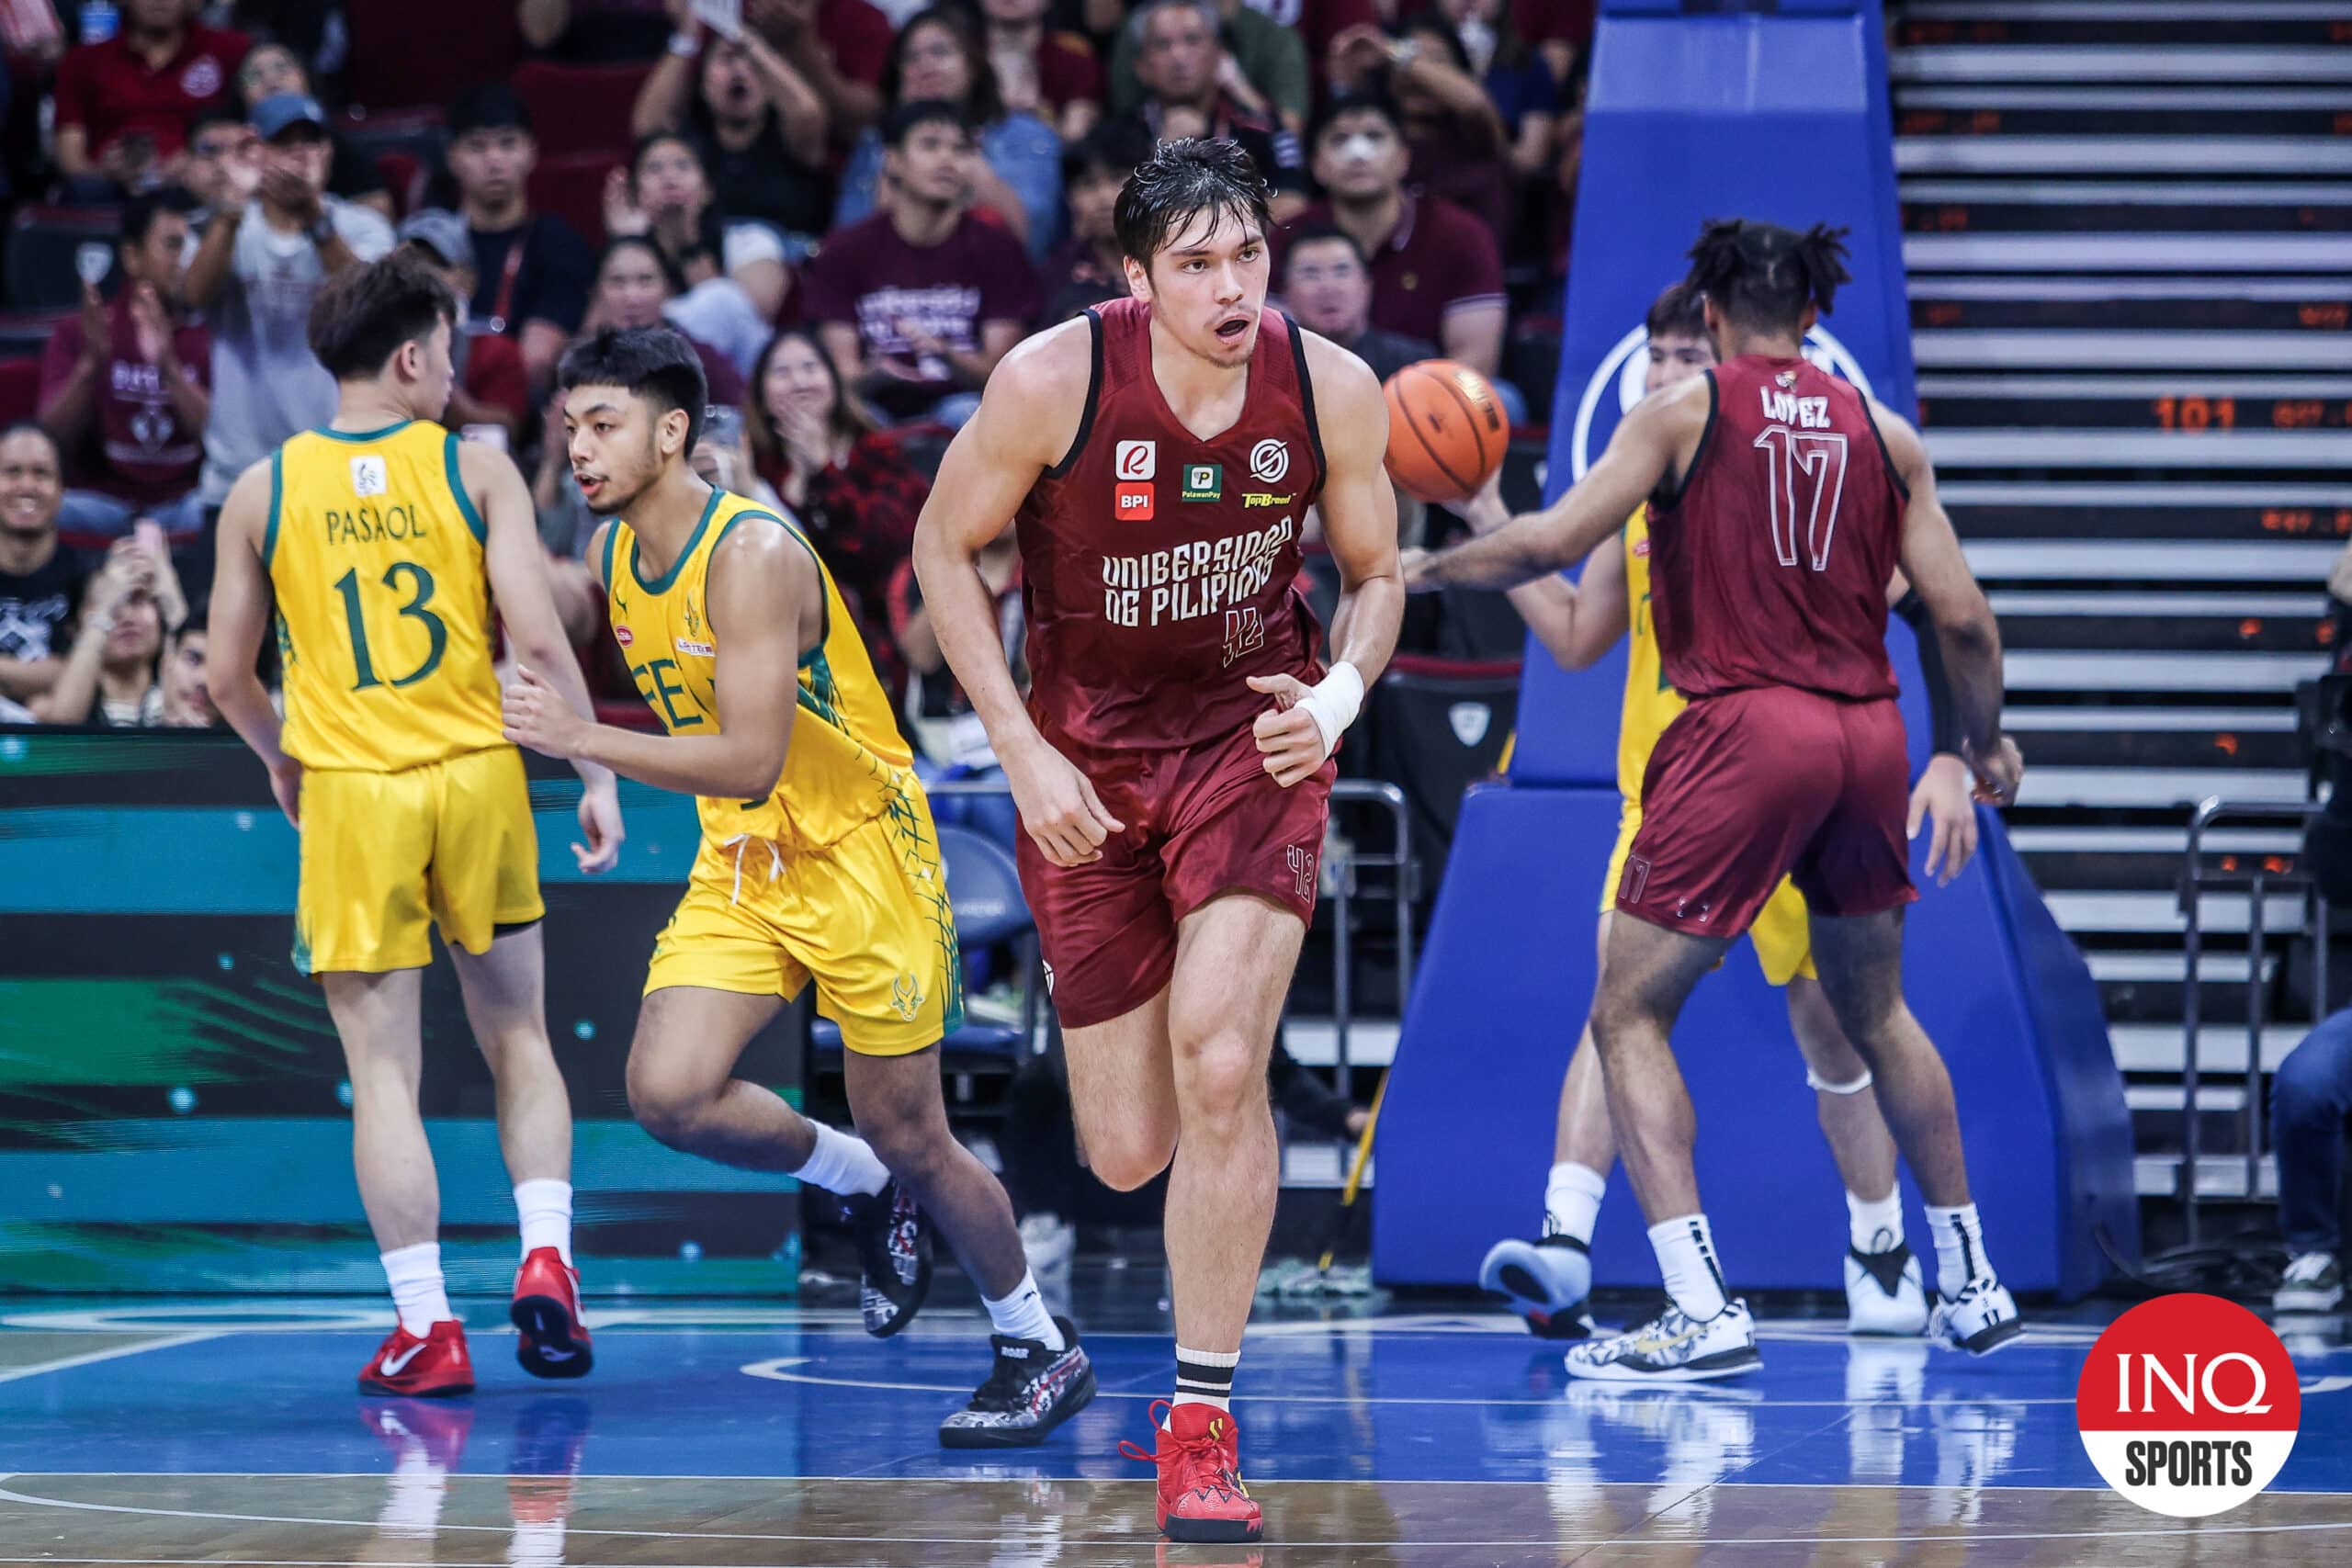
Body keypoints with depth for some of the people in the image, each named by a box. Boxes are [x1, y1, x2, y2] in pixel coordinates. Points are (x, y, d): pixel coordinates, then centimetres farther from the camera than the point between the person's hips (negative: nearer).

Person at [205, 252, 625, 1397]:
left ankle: (425, 1327, 1)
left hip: (348, 790, 0)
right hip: (477, 779, 0)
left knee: (383, 1070, 3)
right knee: (517, 1036, 17)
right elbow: (537, 636, -8)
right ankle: (545, 1261, 2)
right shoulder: (476, 471, -1)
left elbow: (226, 677, 5)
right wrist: (597, 775, -1)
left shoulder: (262, 491, 3)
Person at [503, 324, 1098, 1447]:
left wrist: (582, 741, -34)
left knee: (908, 1136, -1)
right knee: (668, 1093, -14)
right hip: (739, 861, 7)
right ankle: (864, 1186, 13)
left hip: (857, 850, -7)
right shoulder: (610, 553, 1)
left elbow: (750, 762, -31)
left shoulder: (754, 554, -24)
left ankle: (1042, 1351, 20)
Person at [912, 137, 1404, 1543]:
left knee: (1221, 1070, -20)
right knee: (1129, 1153, 2)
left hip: (1252, 739, 0)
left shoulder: (1333, 390, -12)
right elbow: (946, 550, -4)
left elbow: (1374, 574, 5)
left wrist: (1341, 689, -16)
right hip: (1085, 755, 0)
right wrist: (1024, 756, -10)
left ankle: (1205, 1426, -9)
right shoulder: (1052, 381, -18)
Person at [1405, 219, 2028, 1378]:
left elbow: (1551, 543, -8)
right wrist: (1984, 742, 24)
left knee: (1627, 1019, 2)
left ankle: (1701, 1312, -13)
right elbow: (1961, 616, 8)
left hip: (1743, 727, -5)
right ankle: (1971, 1288, 32)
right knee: (1874, 1013, 25)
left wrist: (1425, 567, 8)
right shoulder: (1883, 434, 11)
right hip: (1867, 732, 5)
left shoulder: (1685, 411, 1)